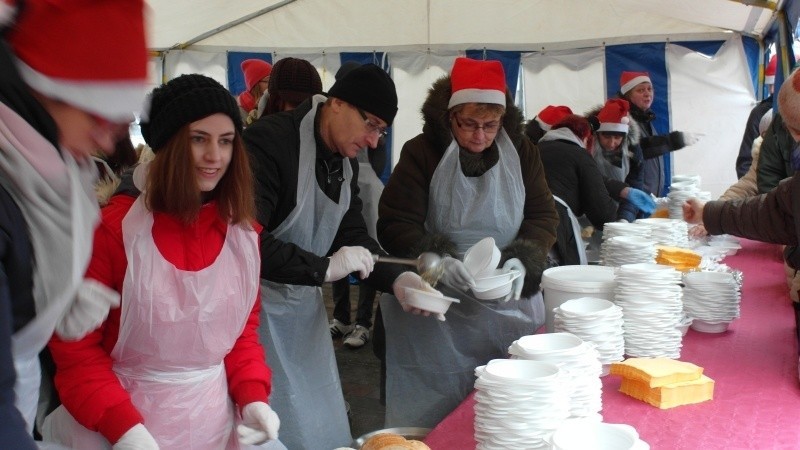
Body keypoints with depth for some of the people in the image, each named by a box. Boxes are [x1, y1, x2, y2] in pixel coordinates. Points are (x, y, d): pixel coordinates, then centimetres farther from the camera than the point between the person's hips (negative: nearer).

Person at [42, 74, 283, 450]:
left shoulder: (243, 232, 0)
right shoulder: (113, 227, -14)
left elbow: (244, 329, 9)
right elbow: (75, 346, -9)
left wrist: (252, 397, -6)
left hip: (215, 417, 4)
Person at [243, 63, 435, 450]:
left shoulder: (345, 163, 6)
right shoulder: (269, 141, -21)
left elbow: (352, 236, 10)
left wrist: (396, 278, -7)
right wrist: (324, 268, -27)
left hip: (305, 305, 8)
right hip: (258, 307, -8)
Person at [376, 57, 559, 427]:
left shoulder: (521, 151, 3)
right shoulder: (421, 153, -6)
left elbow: (544, 215, 5)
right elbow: (394, 225, -9)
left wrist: (521, 259, -14)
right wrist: (437, 261, -26)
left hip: (509, 304, 3)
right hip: (436, 306, -2)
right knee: (435, 420, 5)